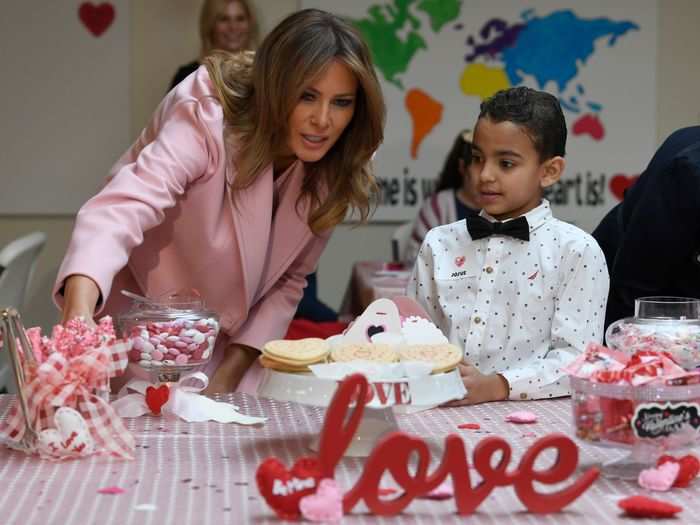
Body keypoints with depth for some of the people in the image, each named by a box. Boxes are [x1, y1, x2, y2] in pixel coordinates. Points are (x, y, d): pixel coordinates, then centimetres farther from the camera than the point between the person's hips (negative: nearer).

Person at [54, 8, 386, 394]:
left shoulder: (329, 171, -10)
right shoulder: (209, 119, -27)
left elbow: (288, 280, 0)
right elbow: (121, 209, -42)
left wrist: (231, 374, -11)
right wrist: (79, 316, -59)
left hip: (230, 341, 4)